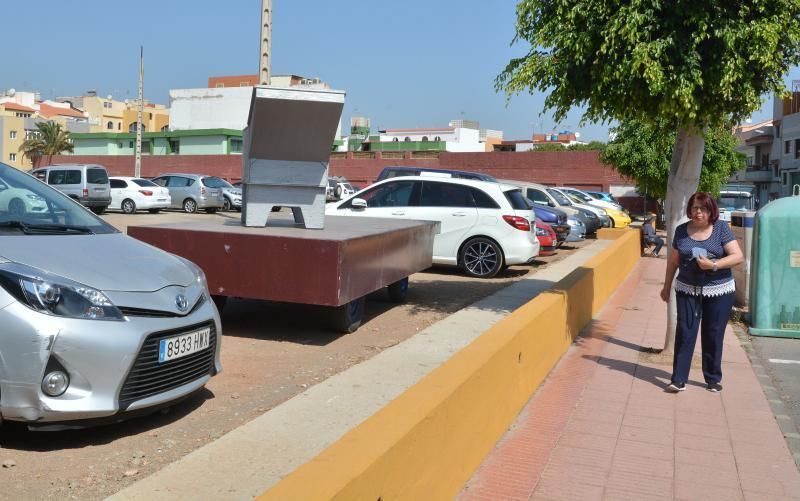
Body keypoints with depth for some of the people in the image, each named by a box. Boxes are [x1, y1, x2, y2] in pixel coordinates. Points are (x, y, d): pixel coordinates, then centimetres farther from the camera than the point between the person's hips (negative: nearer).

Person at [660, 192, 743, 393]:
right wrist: (666, 286, 14)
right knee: (685, 334, -2)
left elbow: (738, 256, -10)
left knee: (713, 336, 7)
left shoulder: (721, 228, -4)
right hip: (687, 291, 1)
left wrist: (713, 265, -23)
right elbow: (673, 261, 11)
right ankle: (679, 379, 2)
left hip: (718, 292, -1)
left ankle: (713, 379, 21)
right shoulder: (681, 230, 2)